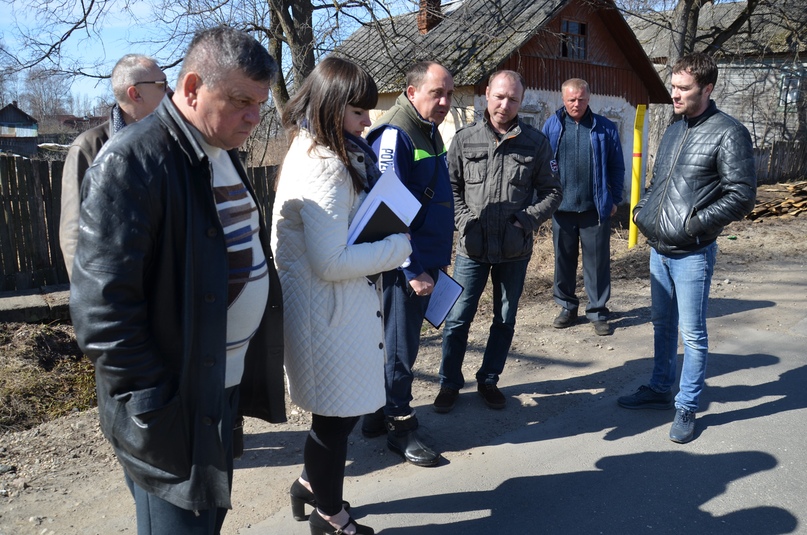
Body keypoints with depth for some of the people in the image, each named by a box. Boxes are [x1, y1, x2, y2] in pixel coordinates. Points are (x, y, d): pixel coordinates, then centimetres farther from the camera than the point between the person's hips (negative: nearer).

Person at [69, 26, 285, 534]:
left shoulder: (223, 154, 9)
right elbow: (101, 306, -22)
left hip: (227, 385, 8)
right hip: (174, 407, -8)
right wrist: (156, 409, -19)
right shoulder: (130, 162, -19)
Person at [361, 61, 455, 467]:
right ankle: (399, 425, 17)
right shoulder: (394, 134, -16)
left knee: (402, 342, 18)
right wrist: (412, 269, -20)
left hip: (424, 263, 9)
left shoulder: (429, 132, 14)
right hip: (405, 266, -9)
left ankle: (379, 413, 32)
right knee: (399, 346, 3)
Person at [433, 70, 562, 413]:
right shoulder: (465, 139, 0)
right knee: (458, 319, 4)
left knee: (505, 320, 13)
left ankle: (489, 380, 32)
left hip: (515, 250, 1)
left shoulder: (535, 142, 0)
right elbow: (451, 186, 5)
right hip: (472, 247, -1)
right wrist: (464, 221, -9)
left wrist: (526, 221, -10)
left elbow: (551, 191, 4)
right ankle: (449, 383, 22)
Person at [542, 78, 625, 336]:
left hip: (595, 208, -1)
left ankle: (598, 312, 16)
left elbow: (617, 166, 7)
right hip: (562, 207, 1)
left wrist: (614, 198, 3)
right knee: (563, 259, 10)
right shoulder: (552, 125, 4)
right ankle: (567, 307, 25)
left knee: (597, 261, 4)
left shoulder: (605, 128, 2)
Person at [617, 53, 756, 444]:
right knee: (662, 324, 18)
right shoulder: (674, 130, 13)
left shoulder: (728, 133, -11)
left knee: (692, 332, 2)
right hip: (658, 249, 7)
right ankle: (660, 390, 34)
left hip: (692, 254, -7)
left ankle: (687, 408, 16)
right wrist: (642, 210, 6)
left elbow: (742, 195, -15)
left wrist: (695, 223, -20)